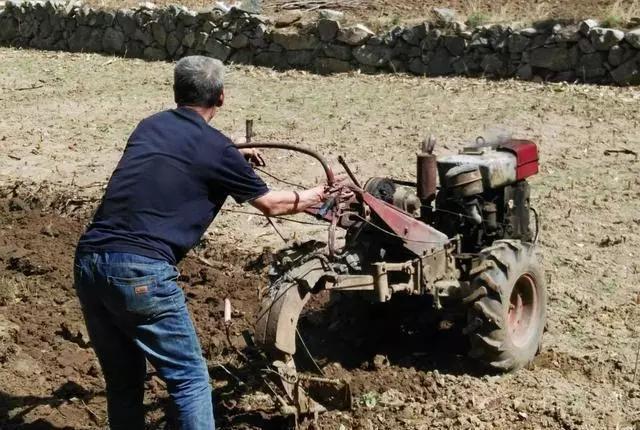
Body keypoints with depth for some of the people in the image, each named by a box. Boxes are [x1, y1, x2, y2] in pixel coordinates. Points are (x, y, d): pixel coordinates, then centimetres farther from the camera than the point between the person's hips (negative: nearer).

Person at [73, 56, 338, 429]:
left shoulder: (150, 126, 18)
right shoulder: (216, 147, 1)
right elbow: (270, 204, 15)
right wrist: (311, 197, 34)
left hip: (88, 262, 7)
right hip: (140, 271, -7)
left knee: (123, 379, 20)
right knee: (190, 379, 6)